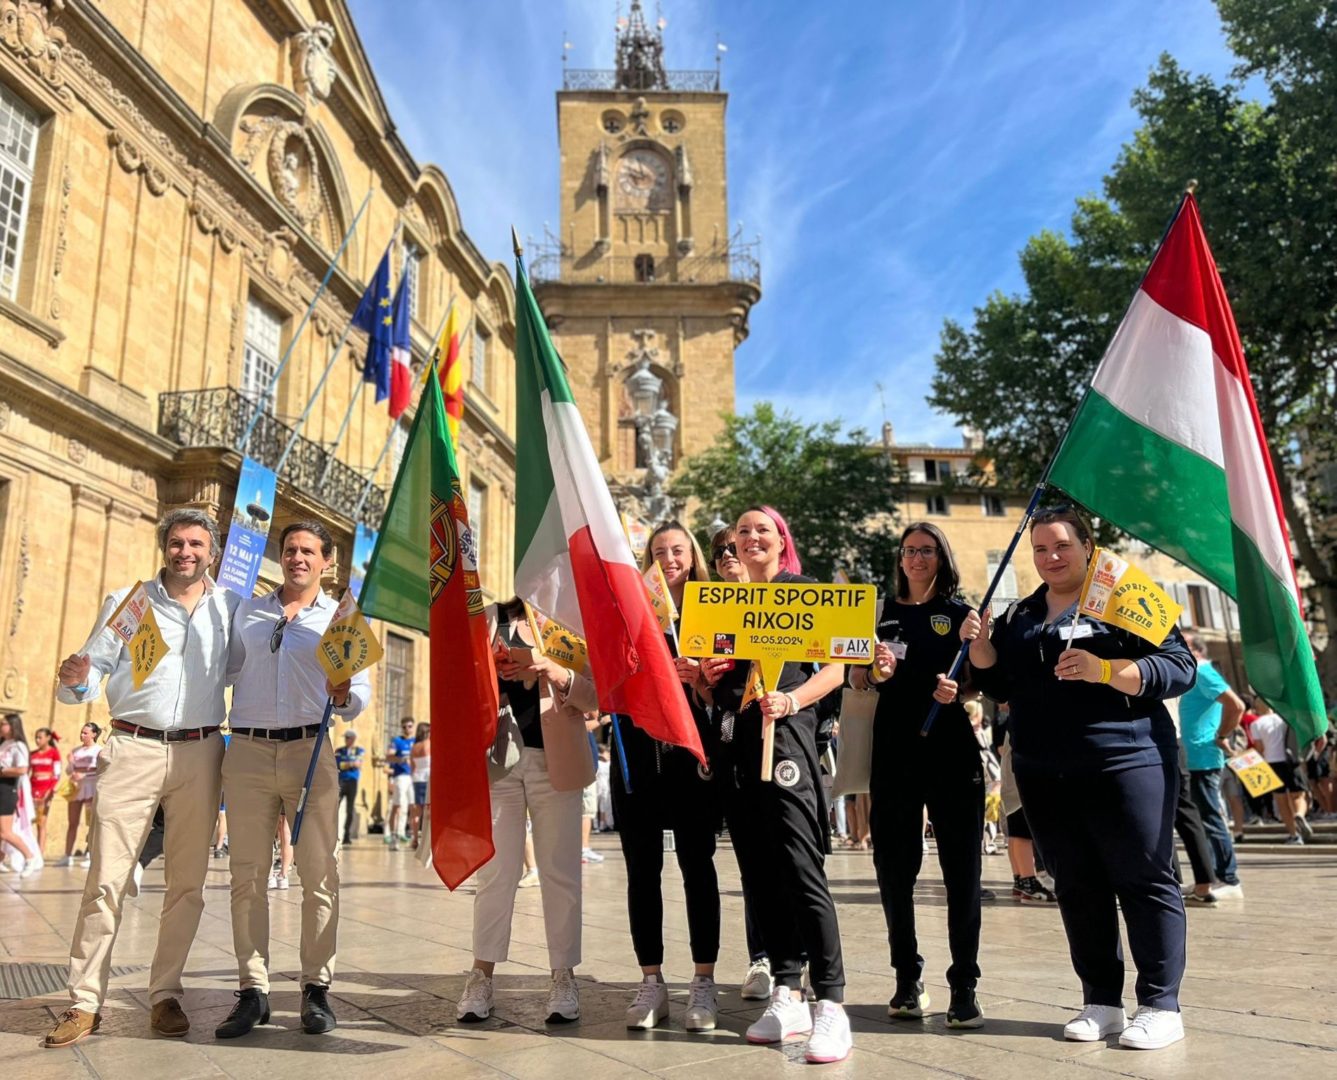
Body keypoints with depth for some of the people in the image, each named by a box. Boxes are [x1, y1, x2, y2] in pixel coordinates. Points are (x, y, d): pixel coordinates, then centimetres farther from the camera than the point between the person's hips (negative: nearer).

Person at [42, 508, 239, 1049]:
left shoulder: (230, 607, 10)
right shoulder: (125, 601, 8)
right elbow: (94, 672, 5)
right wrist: (76, 681, -16)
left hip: (200, 754, 1)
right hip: (133, 749, -1)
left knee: (187, 883, 5)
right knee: (106, 880, -3)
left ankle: (165, 995, 16)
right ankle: (85, 1001, 7)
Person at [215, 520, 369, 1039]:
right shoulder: (246, 612, 16)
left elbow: (360, 695, 4)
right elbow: (226, 671, 18)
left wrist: (344, 696, -16)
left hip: (311, 751, -1)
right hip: (248, 749, 2)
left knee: (319, 875, -2)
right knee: (247, 875, 2)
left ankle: (316, 988, 8)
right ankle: (252, 991, 11)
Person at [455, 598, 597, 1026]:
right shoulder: (490, 620, 10)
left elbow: (594, 696, -4)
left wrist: (555, 672, -21)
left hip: (555, 763, 0)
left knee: (560, 872, 4)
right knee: (495, 871, 2)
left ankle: (563, 978, 13)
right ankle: (481, 977, 11)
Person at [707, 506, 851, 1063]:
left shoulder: (804, 592, 3)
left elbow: (836, 667, -3)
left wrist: (791, 700, -18)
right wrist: (708, 672, 0)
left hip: (784, 736, -6)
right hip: (735, 742, 6)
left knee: (800, 868, -11)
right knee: (759, 873, 7)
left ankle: (830, 1003, -5)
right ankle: (787, 994, 16)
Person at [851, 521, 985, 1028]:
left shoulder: (959, 612, 7)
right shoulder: (883, 612, 12)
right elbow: (855, 679, 10)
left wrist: (958, 690, -17)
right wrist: (875, 671, -12)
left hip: (951, 749, -2)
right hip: (893, 752, 2)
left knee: (961, 868, -1)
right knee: (893, 868, 5)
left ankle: (964, 986, 7)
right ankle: (908, 978, 19)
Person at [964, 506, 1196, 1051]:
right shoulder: (1019, 616, 15)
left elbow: (1180, 668, -9)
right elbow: (1000, 686, 17)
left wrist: (1105, 670, -23)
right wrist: (980, 646, -2)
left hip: (1125, 763, -5)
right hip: (1045, 777, 5)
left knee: (1145, 879, 1)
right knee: (1077, 887, 10)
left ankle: (1161, 1005, 11)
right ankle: (1101, 1002, 20)